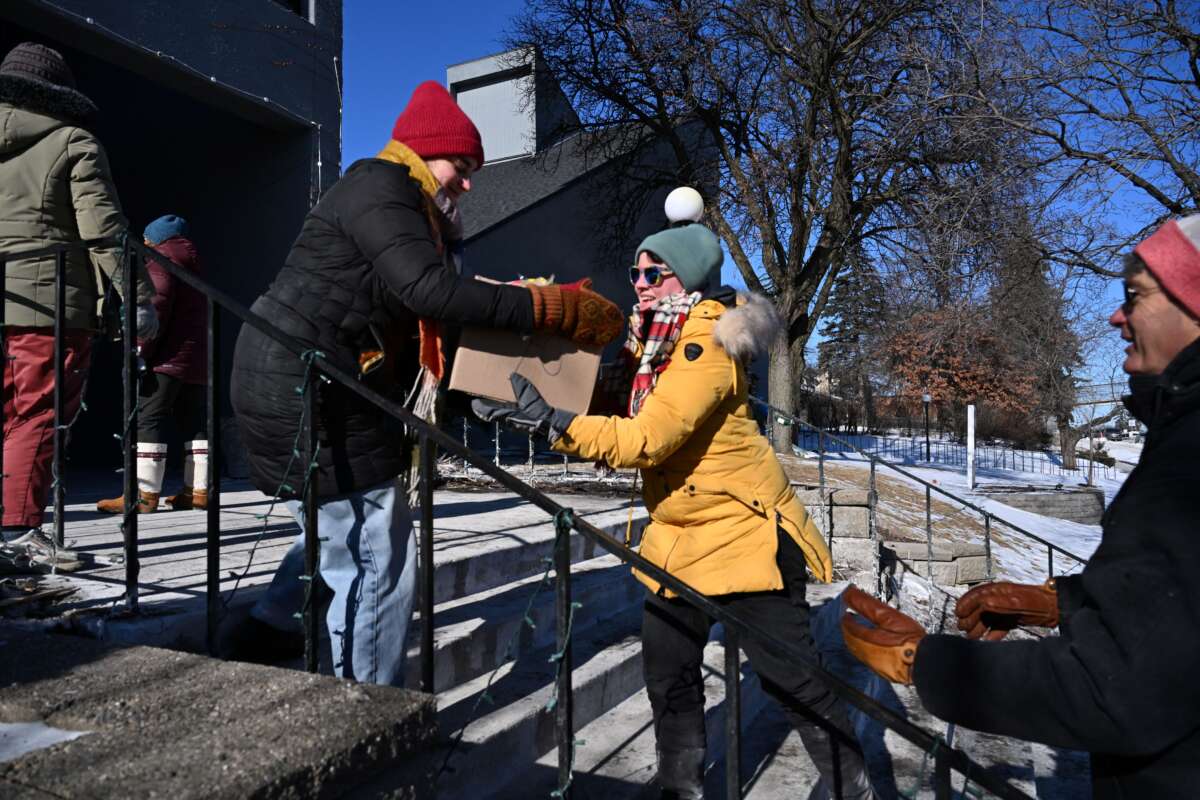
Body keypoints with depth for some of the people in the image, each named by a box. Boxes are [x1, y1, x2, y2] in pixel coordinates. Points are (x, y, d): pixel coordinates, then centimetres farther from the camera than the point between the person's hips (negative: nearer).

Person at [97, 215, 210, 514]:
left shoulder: (161, 258, -2)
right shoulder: (192, 260, 24)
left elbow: (158, 304, -16)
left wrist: (141, 351, -18)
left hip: (169, 356, -9)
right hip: (198, 357, 9)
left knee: (148, 419, -7)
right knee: (194, 422, 8)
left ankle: (144, 494, -10)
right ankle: (198, 490, 7)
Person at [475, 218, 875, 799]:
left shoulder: (706, 345, -20)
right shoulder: (648, 338, 8)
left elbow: (644, 440, -30)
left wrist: (548, 423, -36)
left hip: (743, 532, -8)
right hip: (678, 538, 8)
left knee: (792, 679, 1)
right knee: (668, 675, 12)